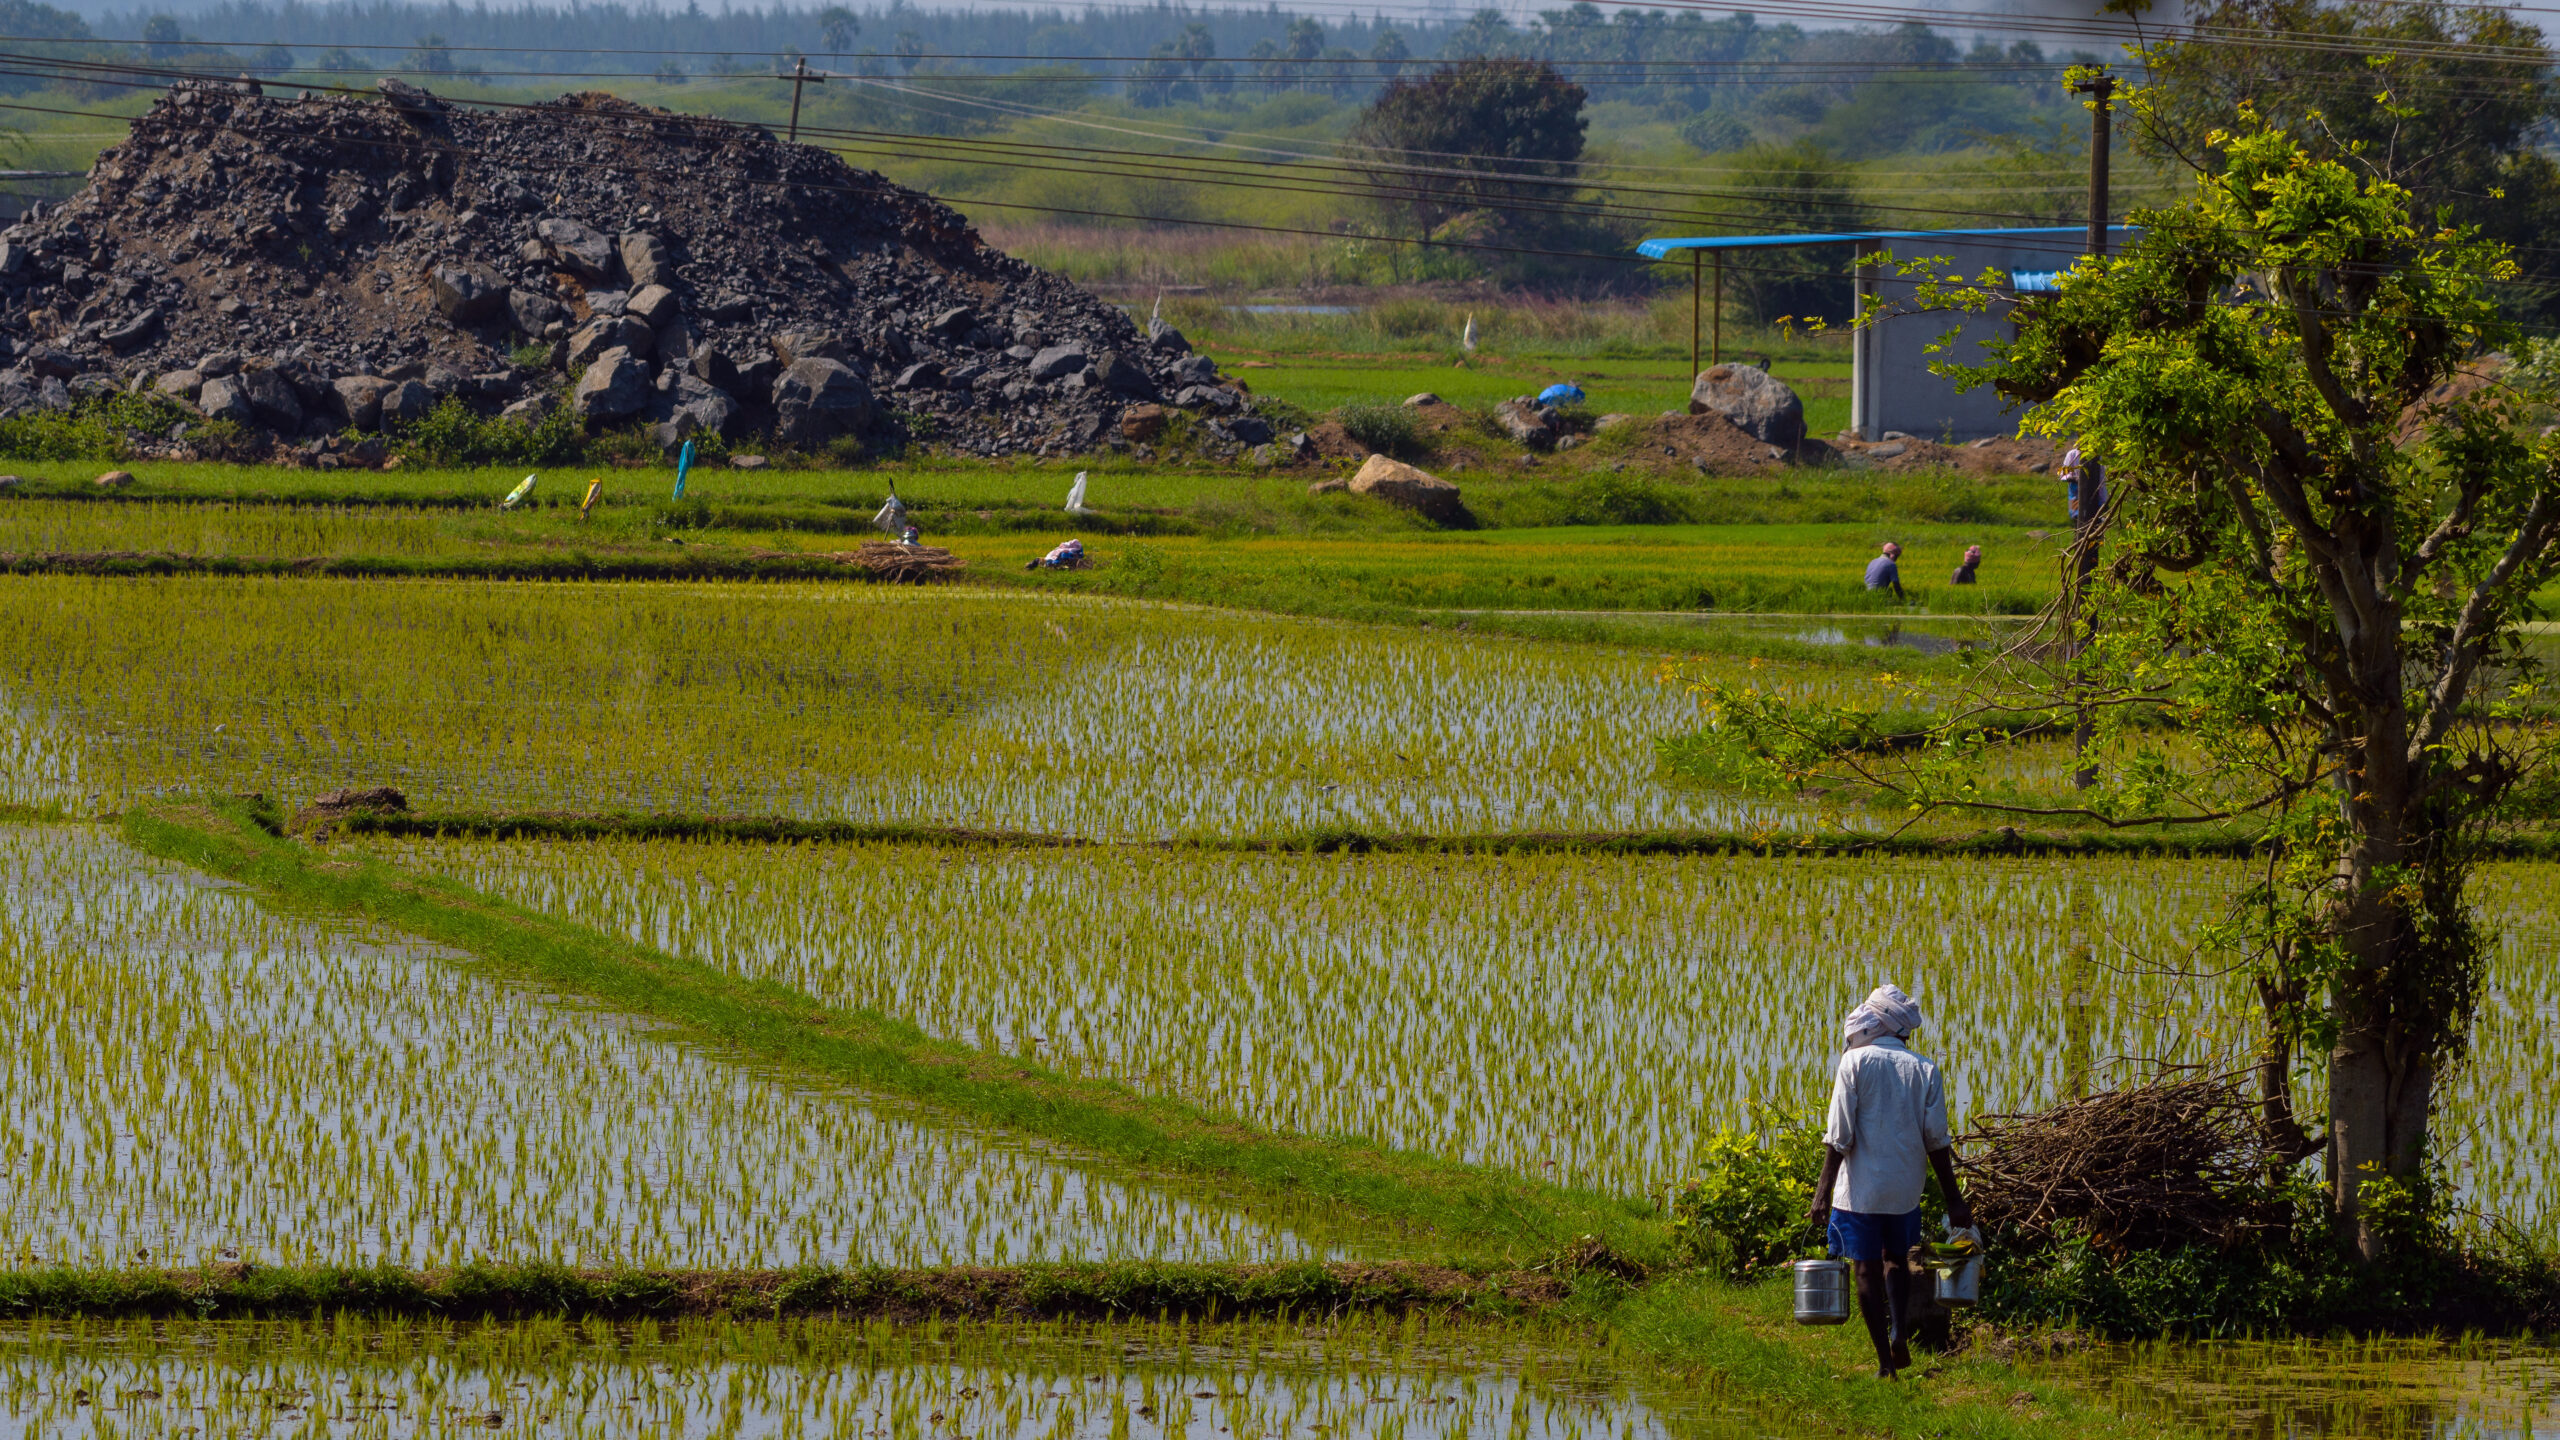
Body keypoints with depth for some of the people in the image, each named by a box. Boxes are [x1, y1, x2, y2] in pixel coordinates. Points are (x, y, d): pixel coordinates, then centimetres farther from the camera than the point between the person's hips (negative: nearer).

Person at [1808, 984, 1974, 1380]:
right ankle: (1899, 1330, -1)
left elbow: (1840, 1135, -11)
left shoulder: (1856, 1062, -7)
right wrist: (1953, 1199, 7)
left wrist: (1823, 1189, -8)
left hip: (1861, 1187, -3)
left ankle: (1885, 1362, 3)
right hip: (1905, 1186, 3)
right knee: (1896, 1258, 22)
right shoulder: (1925, 1071, 2)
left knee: (1868, 1270, 4)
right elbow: (1937, 1140, 2)